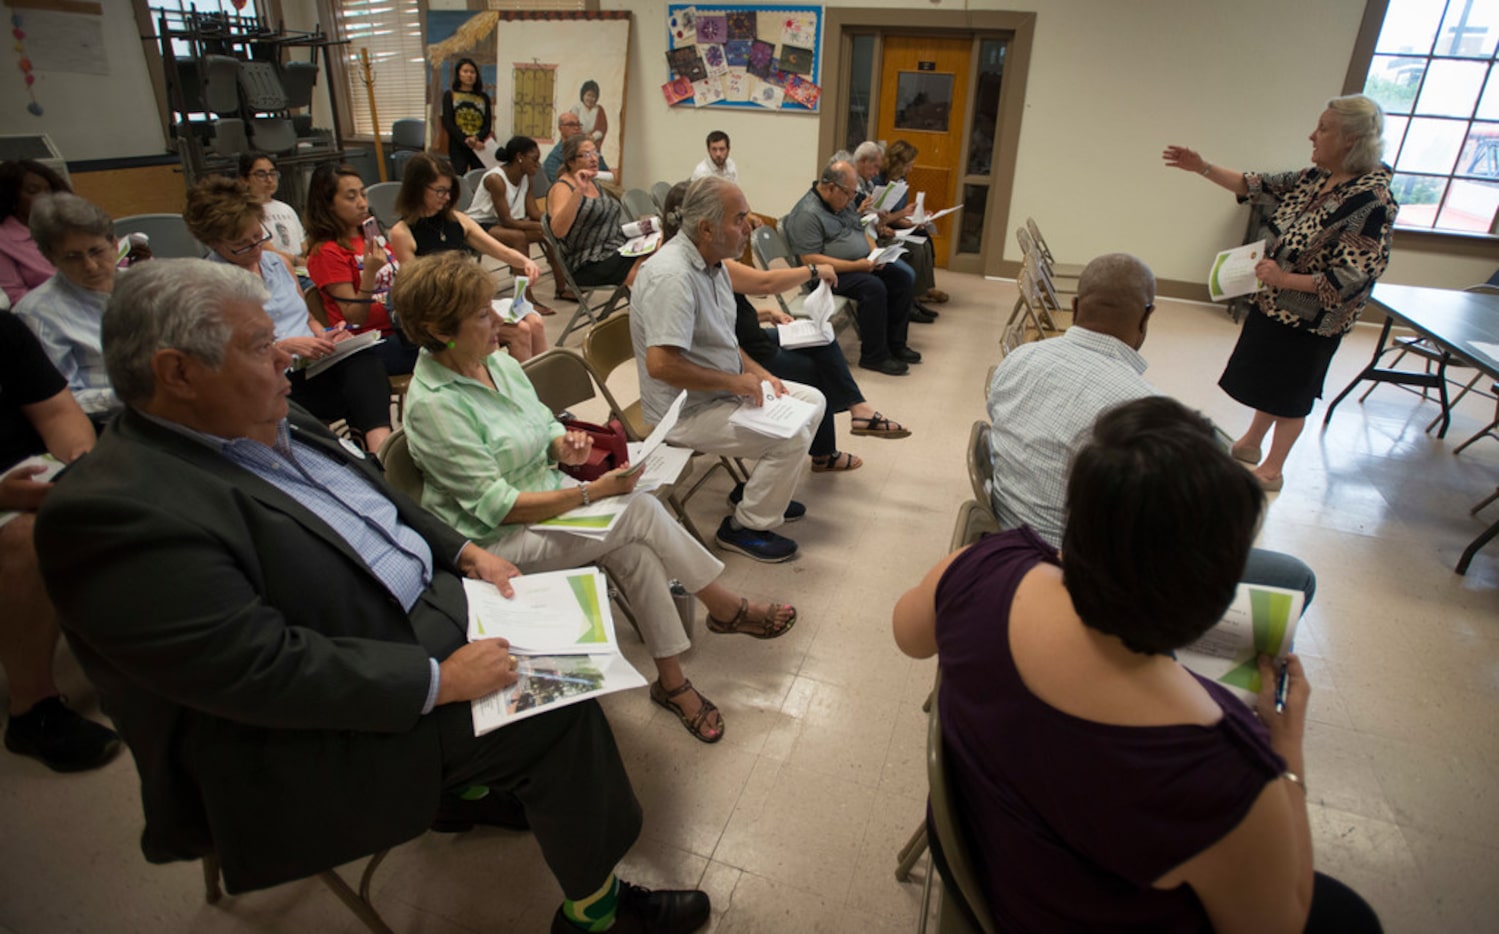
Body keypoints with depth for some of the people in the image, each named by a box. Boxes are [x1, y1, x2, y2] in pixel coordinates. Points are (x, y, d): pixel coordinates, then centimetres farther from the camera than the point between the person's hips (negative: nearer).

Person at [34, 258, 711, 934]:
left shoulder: (271, 424, 3)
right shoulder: (116, 511, -25)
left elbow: (377, 496, 16)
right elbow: (264, 668, -29)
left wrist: (464, 551, 3)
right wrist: (437, 681, -26)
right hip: (320, 730, -9)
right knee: (559, 714, -14)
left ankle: (464, 783, 26)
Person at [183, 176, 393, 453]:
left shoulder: (277, 262, 21)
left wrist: (325, 337, 4)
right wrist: (286, 346, -16)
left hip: (315, 365, 5)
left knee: (364, 360, -32)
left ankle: (380, 447, -51)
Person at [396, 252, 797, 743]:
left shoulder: (498, 361, 1)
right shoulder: (433, 404, -22)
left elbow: (544, 424, 14)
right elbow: (495, 506, -23)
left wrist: (564, 445, -11)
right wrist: (592, 492, -26)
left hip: (550, 490, 7)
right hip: (498, 539, -7)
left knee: (635, 550, -20)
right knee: (642, 512, -21)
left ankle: (671, 682, -6)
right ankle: (728, 609, -3)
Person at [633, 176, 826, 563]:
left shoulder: (711, 260, 5)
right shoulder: (672, 275, -26)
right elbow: (660, 364, -34)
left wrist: (757, 372, 1)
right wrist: (735, 381, -24)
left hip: (724, 388, 10)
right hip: (686, 410, -10)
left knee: (813, 401, 10)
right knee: (791, 436, -19)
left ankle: (764, 490, 23)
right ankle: (747, 527, 1)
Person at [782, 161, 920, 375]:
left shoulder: (844, 202, 13)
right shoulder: (807, 214, -17)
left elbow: (862, 232, 24)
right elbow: (811, 261, -24)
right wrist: (856, 266, -24)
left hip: (861, 264, 10)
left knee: (901, 279, -3)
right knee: (874, 288, -30)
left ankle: (895, 344, 7)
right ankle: (874, 356, -18)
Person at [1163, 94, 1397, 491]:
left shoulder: (1372, 200, -24)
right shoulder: (1316, 179, -1)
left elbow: (1354, 279, -26)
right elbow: (1257, 186, 7)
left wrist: (1285, 279, -30)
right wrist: (1202, 167, 1)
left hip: (1311, 319, -7)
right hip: (1276, 305, 7)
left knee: (1289, 391, 8)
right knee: (1268, 378, 21)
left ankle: (1272, 470, 25)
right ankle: (1250, 444, 41)